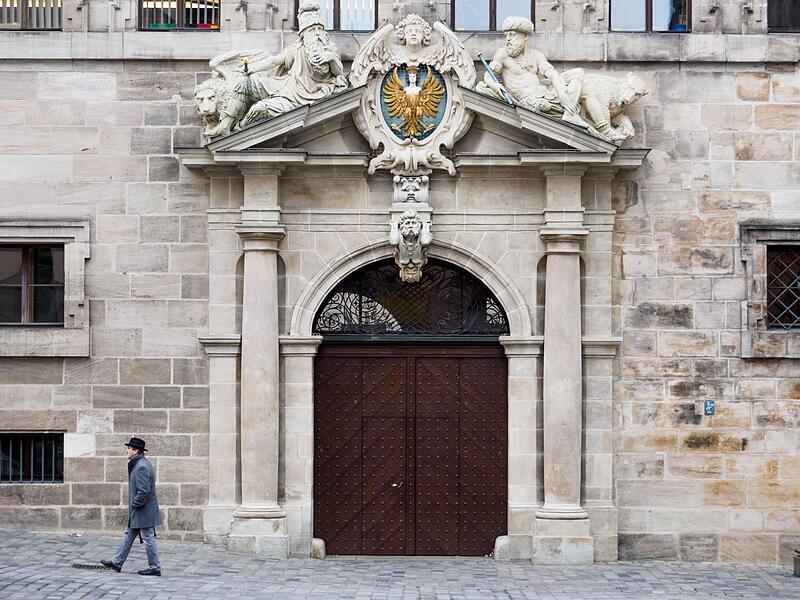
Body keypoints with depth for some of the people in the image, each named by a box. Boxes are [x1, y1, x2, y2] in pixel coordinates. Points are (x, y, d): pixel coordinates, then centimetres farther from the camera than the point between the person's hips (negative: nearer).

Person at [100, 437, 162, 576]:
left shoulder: (142, 467, -20)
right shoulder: (139, 464, 13)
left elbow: (144, 491, -27)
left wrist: (135, 504, -15)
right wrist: (133, 505, 16)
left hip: (143, 511, -11)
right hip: (137, 512, 11)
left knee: (148, 539, -3)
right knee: (129, 535, 15)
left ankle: (154, 568, 4)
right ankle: (117, 562, 22)